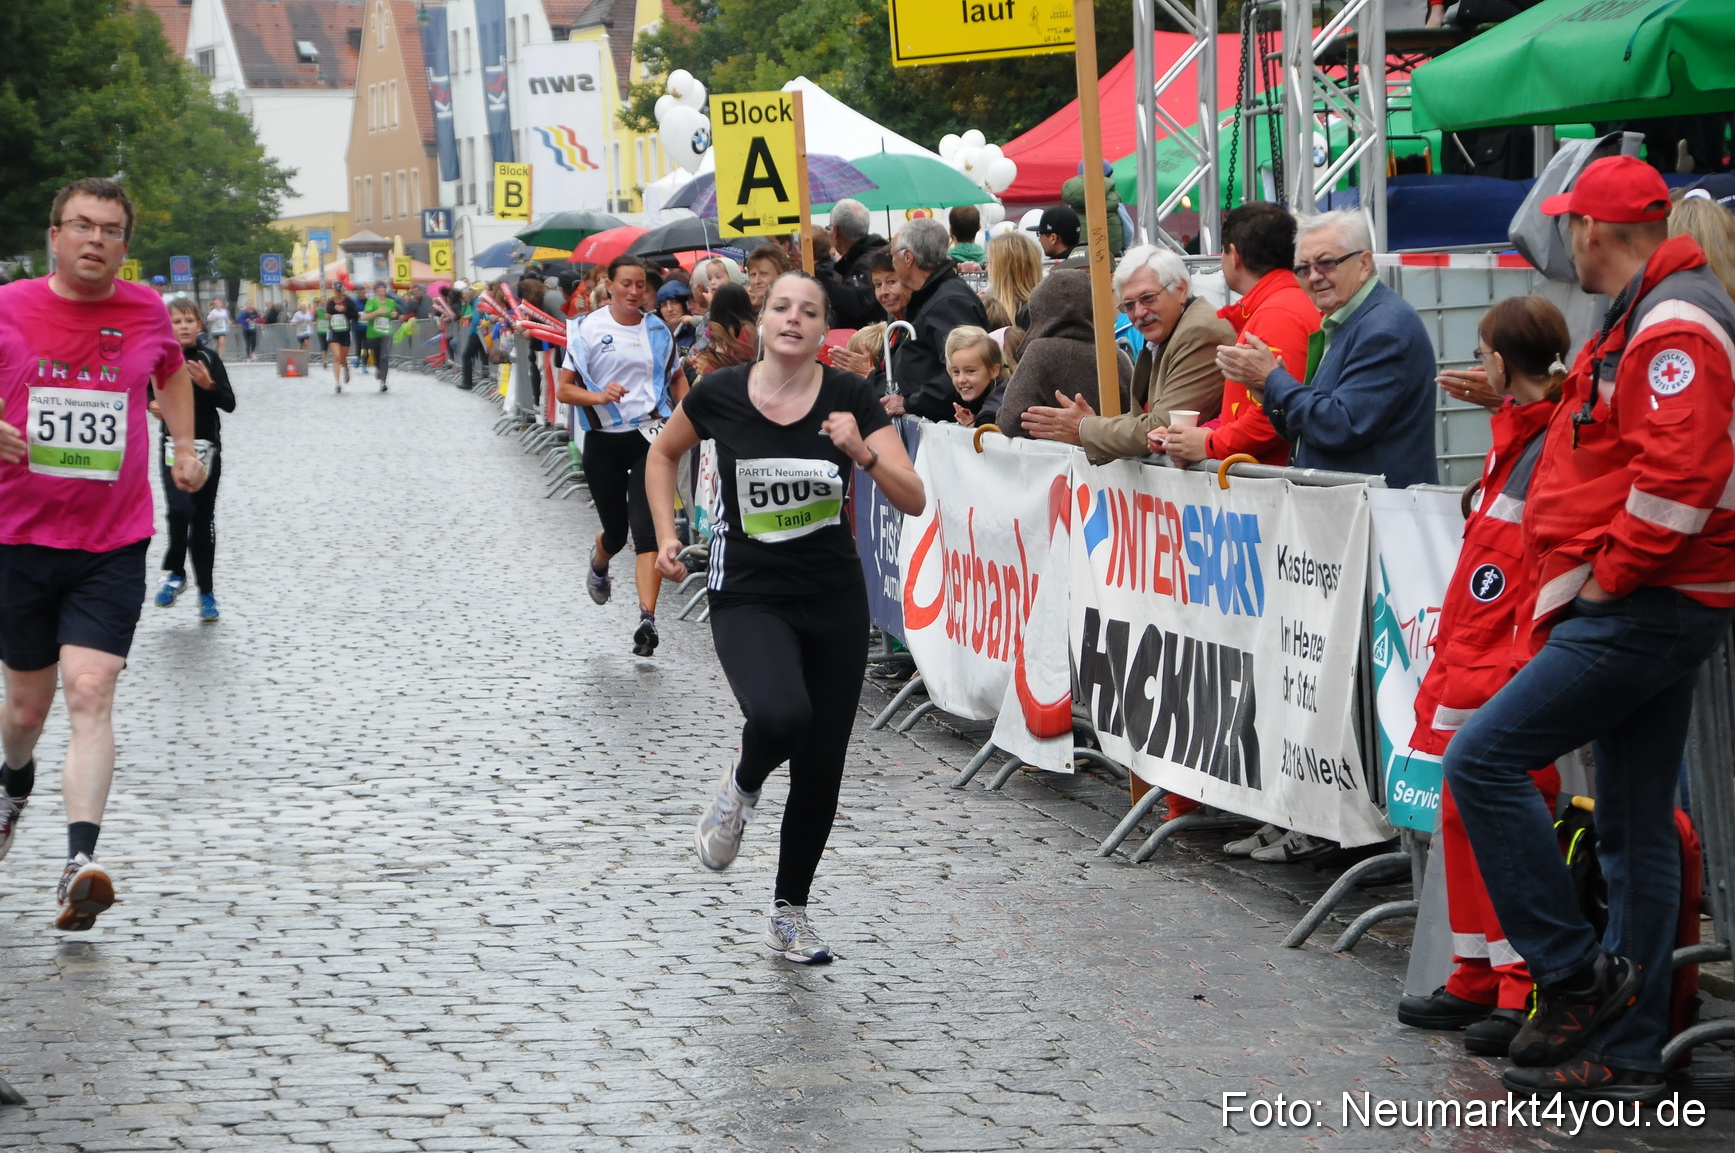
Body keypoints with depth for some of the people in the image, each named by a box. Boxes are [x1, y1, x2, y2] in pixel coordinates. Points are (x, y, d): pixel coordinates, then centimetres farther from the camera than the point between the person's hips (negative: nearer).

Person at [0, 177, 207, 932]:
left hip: (113, 545, 0)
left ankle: (80, 862, -23)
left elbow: (172, 372, 25)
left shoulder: (145, 311, 2)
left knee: (90, 694, -16)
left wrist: (184, 448, 14)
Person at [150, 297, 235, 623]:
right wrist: (151, 406, -7)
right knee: (180, 509, -19)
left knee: (203, 518, 6)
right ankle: (174, 572, 4)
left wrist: (209, 385, -25)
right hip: (174, 446, 0)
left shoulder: (209, 359, -4)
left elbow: (229, 404, -8)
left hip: (207, 447, 0)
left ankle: (206, 592, 16)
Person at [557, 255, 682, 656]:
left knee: (648, 529, -13)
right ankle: (599, 564, 50)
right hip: (603, 441, -1)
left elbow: (677, 377, 19)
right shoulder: (588, 329, -3)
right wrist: (599, 396, -21)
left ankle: (647, 619, -17)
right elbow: (564, 389, -2)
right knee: (615, 532, 12)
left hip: (648, 438, 1)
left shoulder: (657, 330, 6)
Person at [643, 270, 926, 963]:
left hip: (835, 601, 2)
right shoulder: (719, 394, -6)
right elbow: (664, 453, 15)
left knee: (821, 767, 7)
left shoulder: (850, 397, -7)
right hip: (748, 598, -2)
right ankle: (741, 787, 4)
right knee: (780, 716, -31)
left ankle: (790, 914, 27)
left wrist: (862, 452, -28)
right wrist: (666, 537, 5)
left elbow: (914, 501, -12)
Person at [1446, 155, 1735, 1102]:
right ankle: (1624, 1053, 15)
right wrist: (1602, 578, 18)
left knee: (1483, 758, -13)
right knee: (1635, 828, 11)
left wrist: (1610, 572, -19)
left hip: (1645, 607, -11)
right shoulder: (1651, 320, 19)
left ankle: (1574, 976, -7)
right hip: (1648, 607, 11)